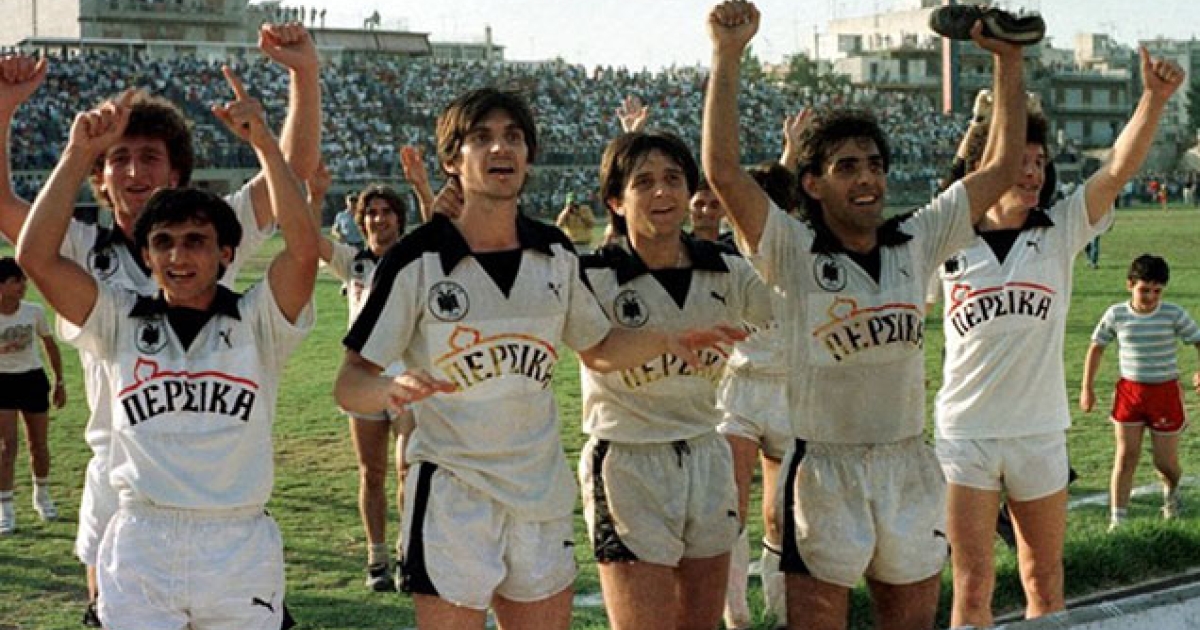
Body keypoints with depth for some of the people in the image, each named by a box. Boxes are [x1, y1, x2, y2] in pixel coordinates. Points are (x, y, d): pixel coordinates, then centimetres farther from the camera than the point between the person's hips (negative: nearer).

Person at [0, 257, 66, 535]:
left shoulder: (34, 311, -3)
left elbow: (50, 345, 10)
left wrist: (59, 381, 12)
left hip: (33, 379, 3)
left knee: (39, 445, 11)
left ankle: (42, 497, 34)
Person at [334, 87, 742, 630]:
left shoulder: (556, 253, 5)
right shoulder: (416, 259, -10)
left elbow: (597, 350, 19)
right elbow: (350, 384, -11)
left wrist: (667, 341, 2)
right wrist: (391, 391, -33)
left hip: (544, 493, 5)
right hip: (451, 497, -5)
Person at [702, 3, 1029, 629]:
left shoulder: (916, 242, 5)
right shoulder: (792, 252, -8)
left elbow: (1001, 167, 8)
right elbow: (723, 171, -21)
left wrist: (1008, 60, 3)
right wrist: (728, 55, -24)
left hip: (910, 467, 5)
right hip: (824, 469, -4)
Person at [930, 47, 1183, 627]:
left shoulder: (1060, 232, 0)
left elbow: (1119, 170, -13)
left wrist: (1154, 99, -27)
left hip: (1041, 433, 2)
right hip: (965, 433, -1)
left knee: (1045, 583, 12)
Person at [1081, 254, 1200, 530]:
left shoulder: (1174, 315, -9)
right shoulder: (1116, 315, -4)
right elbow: (1096, 348, 8)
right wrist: (1087, 388, 6)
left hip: (1165, 392, -1)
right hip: (1129, 391, 1)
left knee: (1165, 462, 7)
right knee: (1126, 455, -5)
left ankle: (1171, 490, 43)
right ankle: (1117, 519, -1)